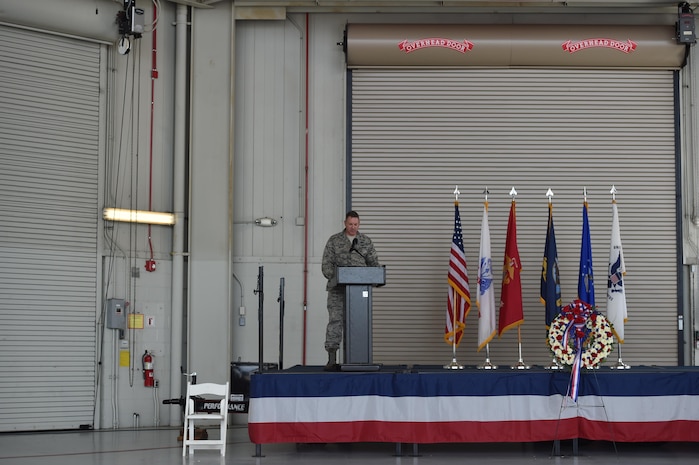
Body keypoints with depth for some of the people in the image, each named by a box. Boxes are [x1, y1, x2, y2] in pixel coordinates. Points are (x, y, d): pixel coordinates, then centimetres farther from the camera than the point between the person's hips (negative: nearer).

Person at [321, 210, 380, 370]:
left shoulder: (366, 241, 11)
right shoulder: (334, 240, 5)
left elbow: (373, 263, 8)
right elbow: (327, 263, -1)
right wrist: (333, 277, -18)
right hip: (338, 289, -2)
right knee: (335, 320, -10)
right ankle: (332, 359, -11)